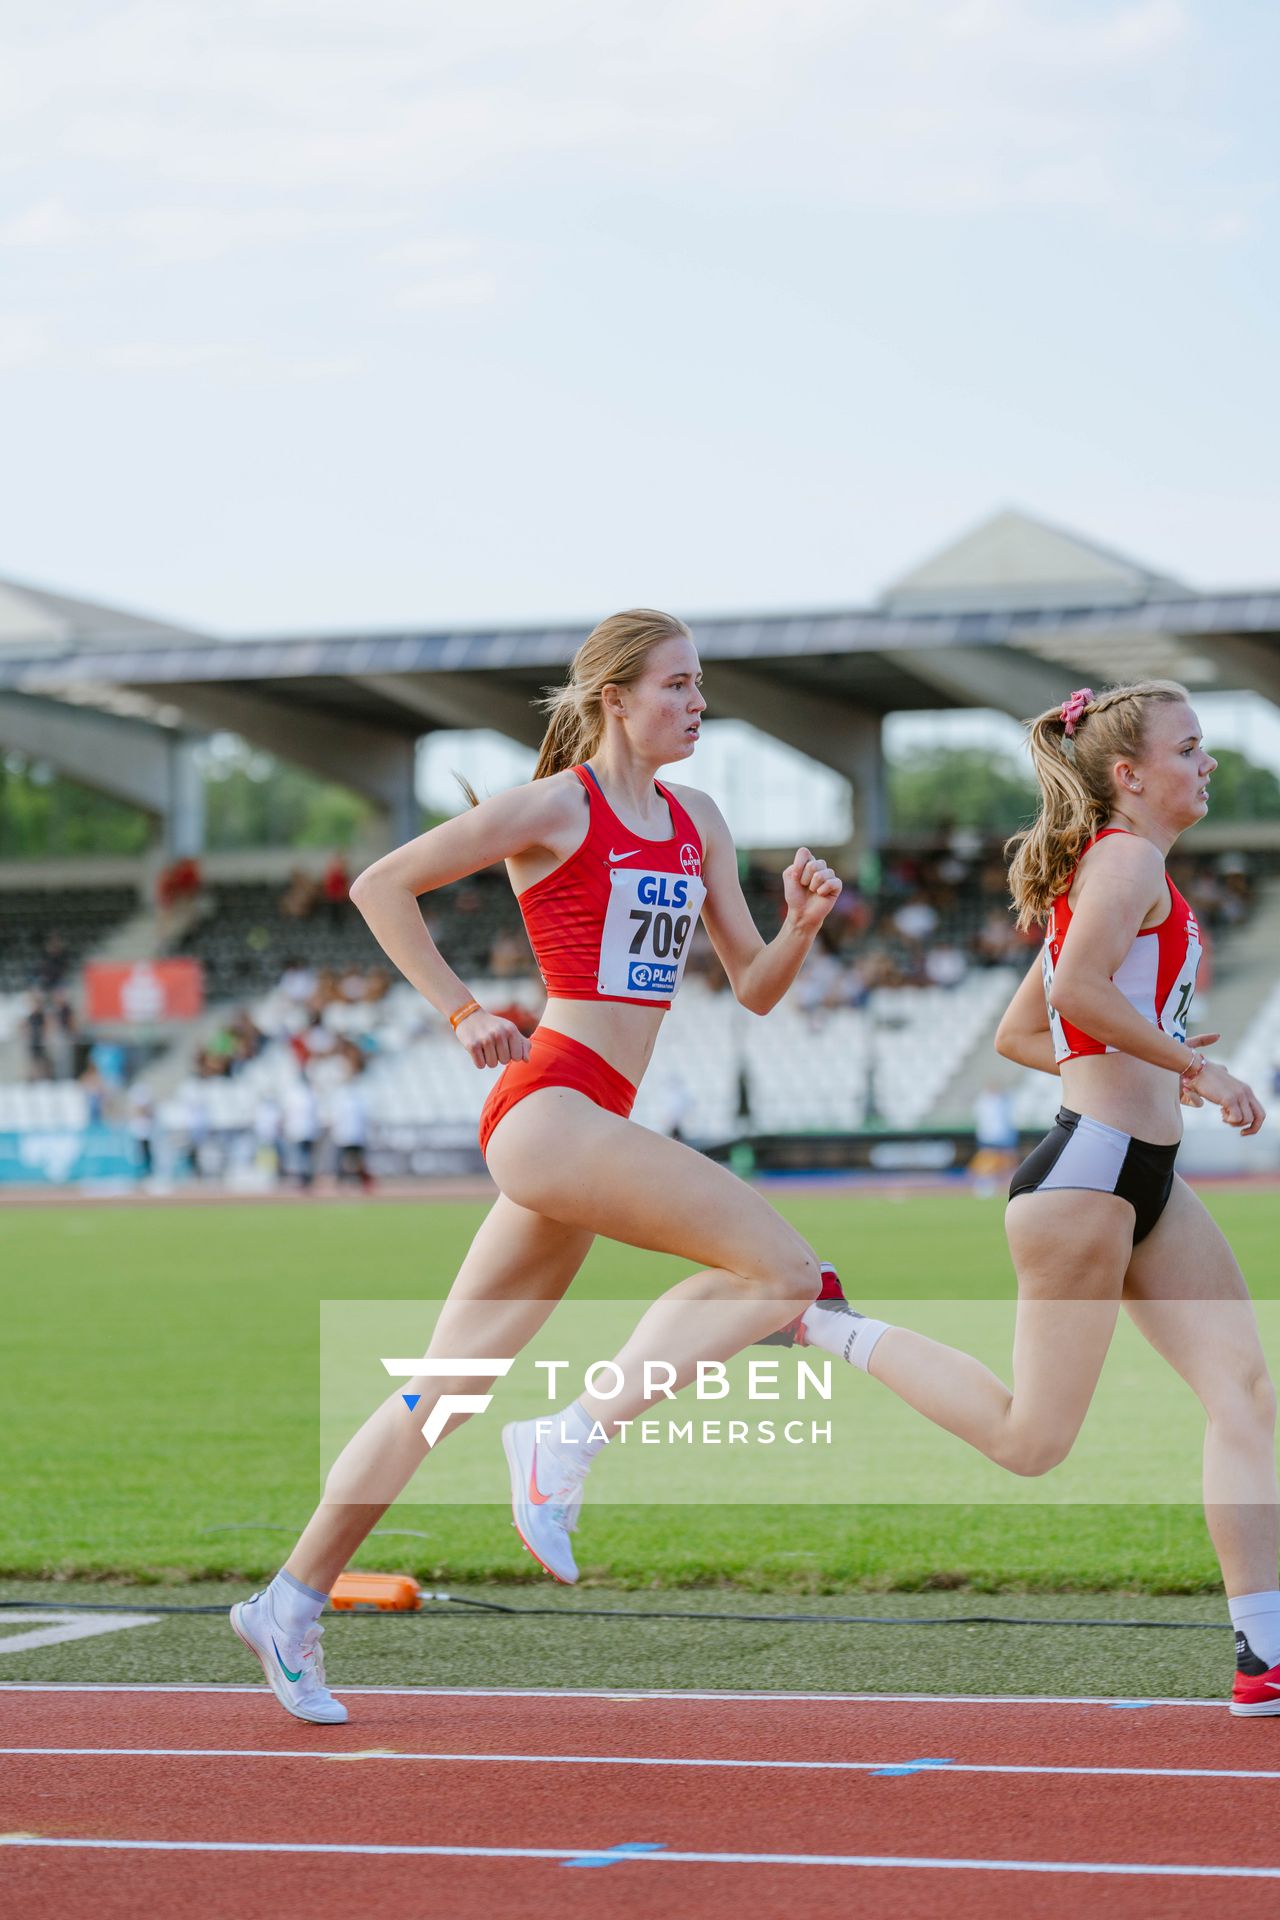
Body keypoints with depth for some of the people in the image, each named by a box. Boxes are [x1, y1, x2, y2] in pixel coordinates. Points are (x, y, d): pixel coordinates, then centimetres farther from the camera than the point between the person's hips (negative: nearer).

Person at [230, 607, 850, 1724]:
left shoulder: (697, 823, 17)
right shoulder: (558, 806, -4)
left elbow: (754, 991, 17)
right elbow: (381, 885, -3)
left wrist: (801, 928, -3)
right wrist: (463, 1013, -7)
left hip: (591, 1127, 8)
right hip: (550, 1103, -8)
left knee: (449, 1385, 9)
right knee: (783, 1270, -18)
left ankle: (292, 1603, 15)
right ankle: (569, 1442, -15)